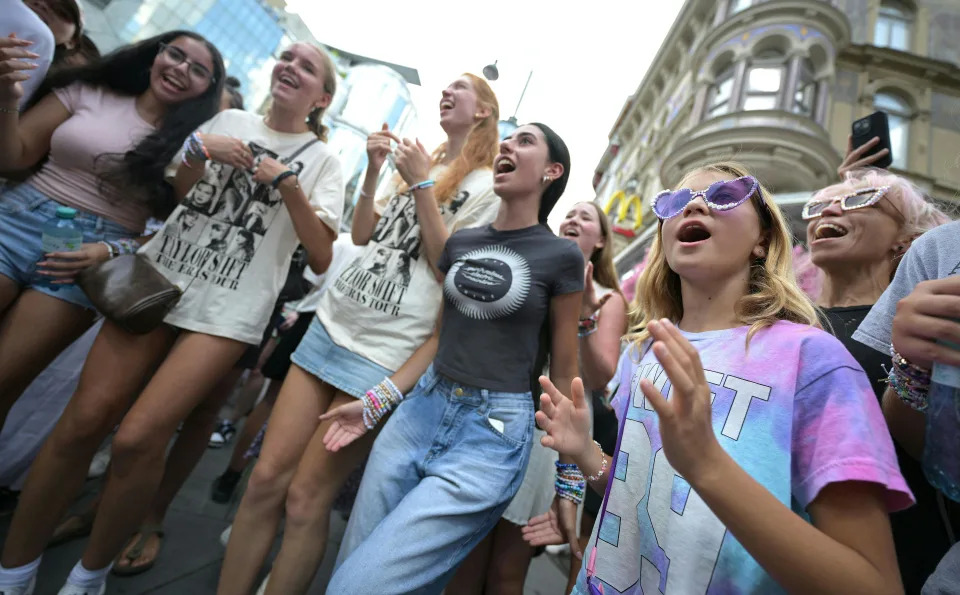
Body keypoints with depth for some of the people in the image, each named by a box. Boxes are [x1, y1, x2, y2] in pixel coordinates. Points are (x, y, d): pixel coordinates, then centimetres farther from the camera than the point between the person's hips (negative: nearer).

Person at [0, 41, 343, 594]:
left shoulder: (322, 160, 5)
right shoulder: (228, 119, 14)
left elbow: (323, 256, -5)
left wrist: (286, 183, -13)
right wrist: (197, 150, -3)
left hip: (228, 310, -3)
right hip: (159, 277, 4)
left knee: (139, 438, -12)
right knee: (84, 420, -5)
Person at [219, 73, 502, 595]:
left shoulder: (488, 186, -1)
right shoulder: (417, 163, 20)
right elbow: (361, 235, 16)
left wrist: (422, 186, -10)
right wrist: (373, 170, 4)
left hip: (384, 354, -6)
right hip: (331, 324, 6)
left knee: (306, 498, 0)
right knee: (266, 478, 6)